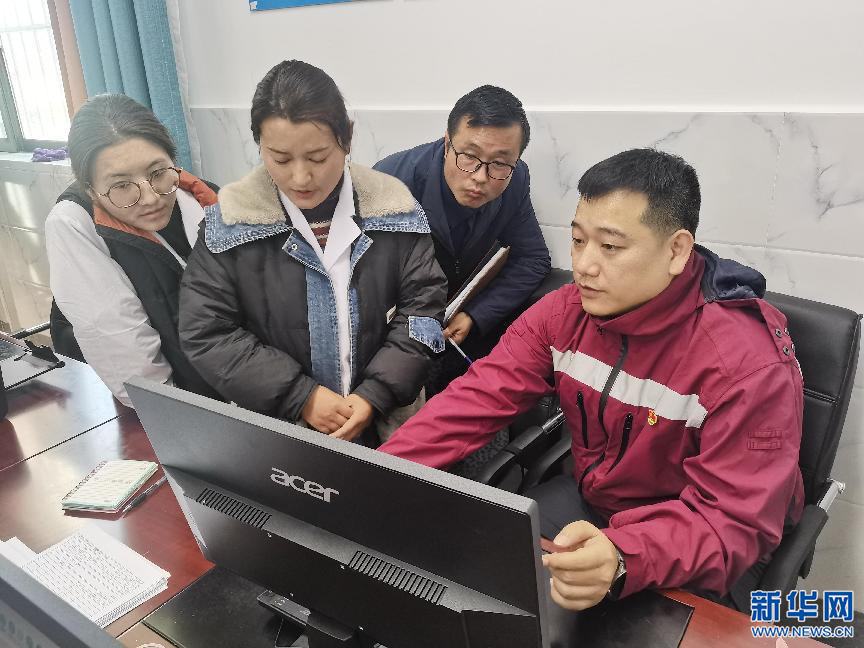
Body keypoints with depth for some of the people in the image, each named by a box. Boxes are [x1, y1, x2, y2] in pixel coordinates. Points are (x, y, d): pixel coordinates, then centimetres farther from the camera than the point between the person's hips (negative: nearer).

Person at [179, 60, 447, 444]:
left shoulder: (390, 206, -2)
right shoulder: (232, 219, -5)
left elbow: (422, 307, 0)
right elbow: (204, 333, -4)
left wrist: (374, 396, -11)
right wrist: (300, 397, -11)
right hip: (278, 427, -1)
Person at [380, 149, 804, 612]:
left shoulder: (750, 362, -27)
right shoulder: (565, 312, -10)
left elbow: (733, 521, -28)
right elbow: (477, 400, -14)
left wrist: (620, 559, -48)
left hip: (692, 546, -4)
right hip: (588, 501, 5)